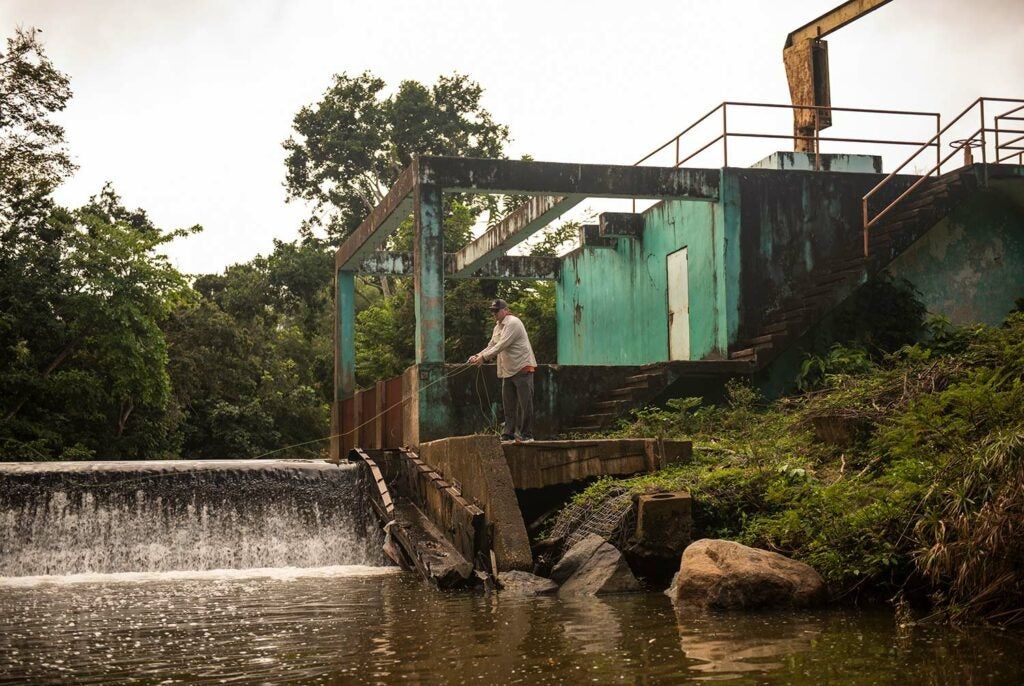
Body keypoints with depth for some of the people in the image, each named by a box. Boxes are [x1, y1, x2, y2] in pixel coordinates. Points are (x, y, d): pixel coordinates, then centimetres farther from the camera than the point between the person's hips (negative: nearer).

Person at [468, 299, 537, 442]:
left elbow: (502, 345, -20)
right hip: (507, 371, 9)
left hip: (522, 368, -9)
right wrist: (477, 356, 1)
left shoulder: (513, 323, -11)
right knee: (508, 404, 7)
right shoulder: (498, 327, 18)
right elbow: (491, 346, 18)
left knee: (525, 403, -6)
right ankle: (509, 434, 11)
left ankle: (526, 435, -4)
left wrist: (484, 357, -21)